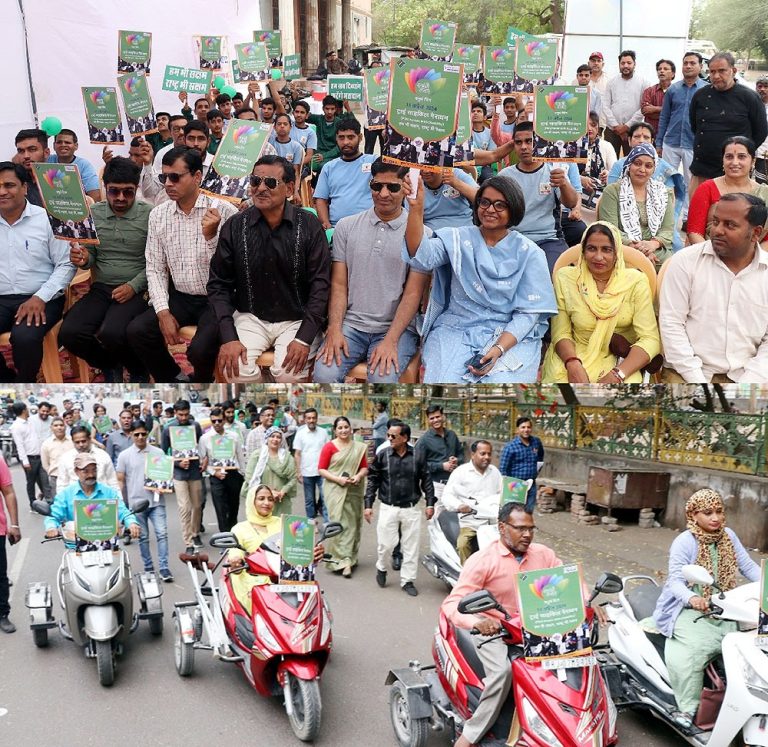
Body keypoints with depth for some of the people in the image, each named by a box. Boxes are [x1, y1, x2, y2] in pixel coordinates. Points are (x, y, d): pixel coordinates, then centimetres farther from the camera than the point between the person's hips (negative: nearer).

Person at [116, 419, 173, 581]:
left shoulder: (158, 452, 4)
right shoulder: (124, 455, 2)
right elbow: (121, 481, 5)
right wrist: (124, 504, 4)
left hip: (156, 501, 0)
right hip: (136, 503, 0)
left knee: (162, 533, -7)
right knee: (143, 537, 9)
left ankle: (164, 568, -4)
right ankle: (148, 568, 19)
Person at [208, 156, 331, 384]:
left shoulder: (309, 226, -4)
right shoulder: (235, 227, 0)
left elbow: (320, 284, -7)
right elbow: (219, 284, 1)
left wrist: (304, 338, -17)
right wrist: (228, 337, -12)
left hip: (297, 320, -1)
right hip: (250, 317, 2)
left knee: (289, 372, -29)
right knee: (236, 368, -25)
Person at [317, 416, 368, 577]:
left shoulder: (359, 447, 8)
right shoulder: (329, 447, -2)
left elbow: (365, 467, 13)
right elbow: (321, 469, -3)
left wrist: (359, 475, -8)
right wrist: (338, 479, -15)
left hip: (354, 490, 4)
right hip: (335, 490, -4)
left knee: (353, 523, 8)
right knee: (340, 524, -8)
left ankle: (350, 556, 21)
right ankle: (344, 560, -8)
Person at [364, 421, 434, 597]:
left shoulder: (418, 456, -1)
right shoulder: (382, 455, -3)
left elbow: (426, 480, 6)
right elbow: (373, 481, 3)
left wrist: (430, 503, 3)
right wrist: (368, 505, 0)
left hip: (411, 509, 1)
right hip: (388, 508, -1)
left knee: (411, 546, 5)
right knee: (386, 543, 0)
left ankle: (407, 580, 19)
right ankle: (381, 568, 31)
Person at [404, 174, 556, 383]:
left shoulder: (529, 253, 4)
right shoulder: (457, 239, 5)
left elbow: (528, 312, -1)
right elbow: (422, 256, -15)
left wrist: (499, 348, -17)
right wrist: (416, 208, -30)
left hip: (512, 336, 0)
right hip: (455, 330, 1)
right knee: (445, 381, -26)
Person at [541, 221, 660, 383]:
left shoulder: (635, 281, -3)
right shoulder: (565, 278, 0)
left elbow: (650, 339, -8)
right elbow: (561, 333, 0)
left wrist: (617, 374, -23)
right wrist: (573, 364, -21)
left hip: (621, 362, 0)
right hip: (574, 356, 1)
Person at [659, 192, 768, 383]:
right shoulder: (685, 260, -3)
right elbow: (671, 323, -7)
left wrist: (749, 381, -10)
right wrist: (697, 380, -11)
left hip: (745, 375, 2)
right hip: (686, 371, -1)